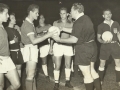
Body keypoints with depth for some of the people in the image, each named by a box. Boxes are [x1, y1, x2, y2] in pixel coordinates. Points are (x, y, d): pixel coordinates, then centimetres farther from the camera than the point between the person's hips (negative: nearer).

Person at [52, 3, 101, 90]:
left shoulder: (78, 22, -20)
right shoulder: (87, 18, 8)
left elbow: (74, 40, -21)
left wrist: (59, 40, -12)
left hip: (83, 49, -9)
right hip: (92, 46, 9)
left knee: (87, 74, 5)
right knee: (92, 70, 21)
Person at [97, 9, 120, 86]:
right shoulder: (101, 26, -3)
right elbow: (98, 38, -1)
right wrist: (103, 41, -21)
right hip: (105, 45, -2)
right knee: (102, 63, 3)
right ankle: (100, 80, 19)